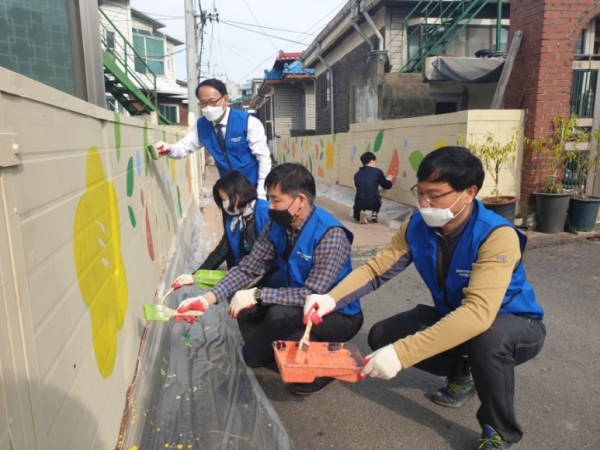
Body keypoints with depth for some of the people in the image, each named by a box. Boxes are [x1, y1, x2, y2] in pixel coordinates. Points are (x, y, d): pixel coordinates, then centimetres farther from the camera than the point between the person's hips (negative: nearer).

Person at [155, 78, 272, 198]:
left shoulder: (248, 122, -19)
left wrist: (262, 191, -17)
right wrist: (169, 149, -25)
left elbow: (264, 157, -15)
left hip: (254, 186, -4)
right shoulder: (201, 125, -4)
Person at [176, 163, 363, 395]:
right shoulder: (277, 226, -9)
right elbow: (248, 268, -7)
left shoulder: (330, 235, -30)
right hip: (301, 308, 7)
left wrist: (256, 295, -33)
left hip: (339, 316, -6)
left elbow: (313, 296, -33)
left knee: (280, 315, -33)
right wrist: (208, 298, -19)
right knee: (251, 356, 7)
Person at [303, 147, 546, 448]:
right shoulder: (417, 227, -14)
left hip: (514, 324, -5)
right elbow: (375, 268, -13)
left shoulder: (497, 236, -33)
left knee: (488, 336, -40)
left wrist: (402, 352, -50)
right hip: (452, 317, 6)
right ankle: (460, 374, 17)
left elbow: (479, 313, -44)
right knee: (381, 336, -7)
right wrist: (332, 298, -33)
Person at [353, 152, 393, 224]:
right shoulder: (377, 172, 0)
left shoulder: (357, 174, 11)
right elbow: (387, 186, 8)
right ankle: (374, 214, 16)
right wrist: (389, 180, 32)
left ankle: (361, 213, 2)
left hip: (360, 203, 1)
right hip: (374, 203, -1)